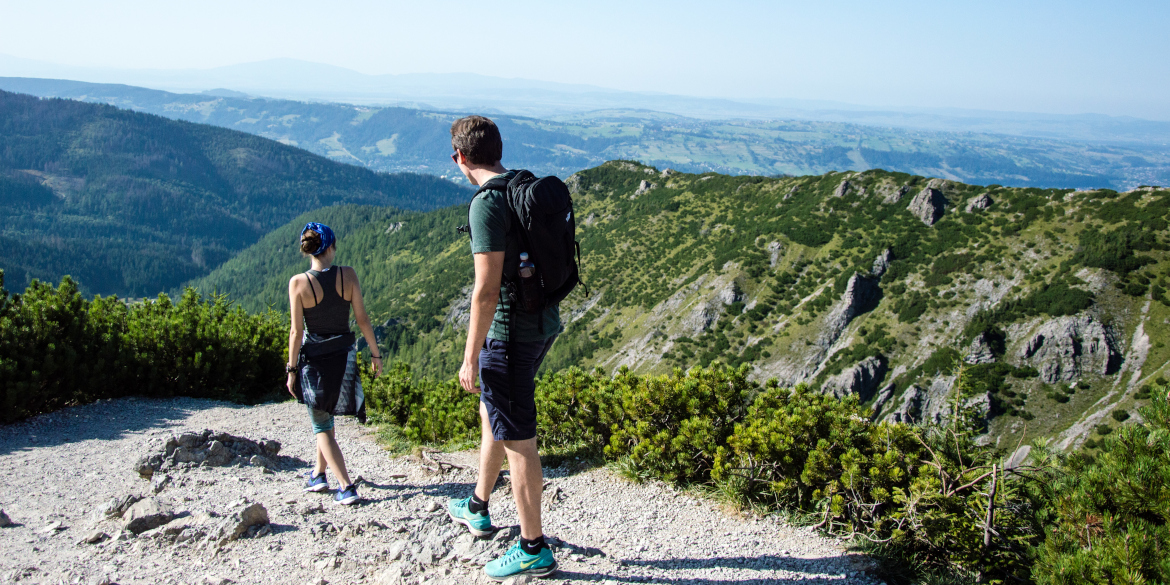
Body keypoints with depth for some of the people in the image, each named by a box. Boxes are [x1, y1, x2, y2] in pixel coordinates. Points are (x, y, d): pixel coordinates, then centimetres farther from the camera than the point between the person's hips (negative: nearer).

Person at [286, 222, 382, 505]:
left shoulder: (298, 283, -14)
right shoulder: (348, 275, -8)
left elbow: (297, 332, -12)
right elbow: (362, 319, -4)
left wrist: (292, 369, -2)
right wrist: (375, 354, 6)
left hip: (314, 357, -3)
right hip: (344, 354, 3)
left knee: (322, 425, 8)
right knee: (326, 415, 25)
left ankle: (346, 487, 1)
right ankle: (319, 472, 38)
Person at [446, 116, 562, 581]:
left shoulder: (487, 203, -19)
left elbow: (486, 289, -23)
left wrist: (470, 357, -16)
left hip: (510, 333, -10)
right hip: (543, 323, 10)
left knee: (517, 441, 2)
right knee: (491, 413, 25)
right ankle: (478, 509, 43)